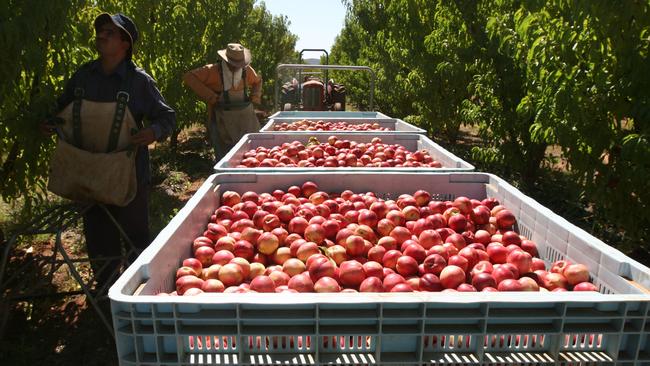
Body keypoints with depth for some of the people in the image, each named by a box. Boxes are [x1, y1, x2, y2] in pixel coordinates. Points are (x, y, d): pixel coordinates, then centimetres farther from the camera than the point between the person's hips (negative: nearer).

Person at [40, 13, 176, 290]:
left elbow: (167, 116, -3)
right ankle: (105, 290, 35)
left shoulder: (139, 81, -7)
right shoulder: (83, 75, 5)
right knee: (97, 237, 16)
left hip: (127, 174, -4)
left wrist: (154, 132, -23)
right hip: (88, 173, 4)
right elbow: (62, 110, 19)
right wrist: (50, 125, 0)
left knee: (136, 234, 9)